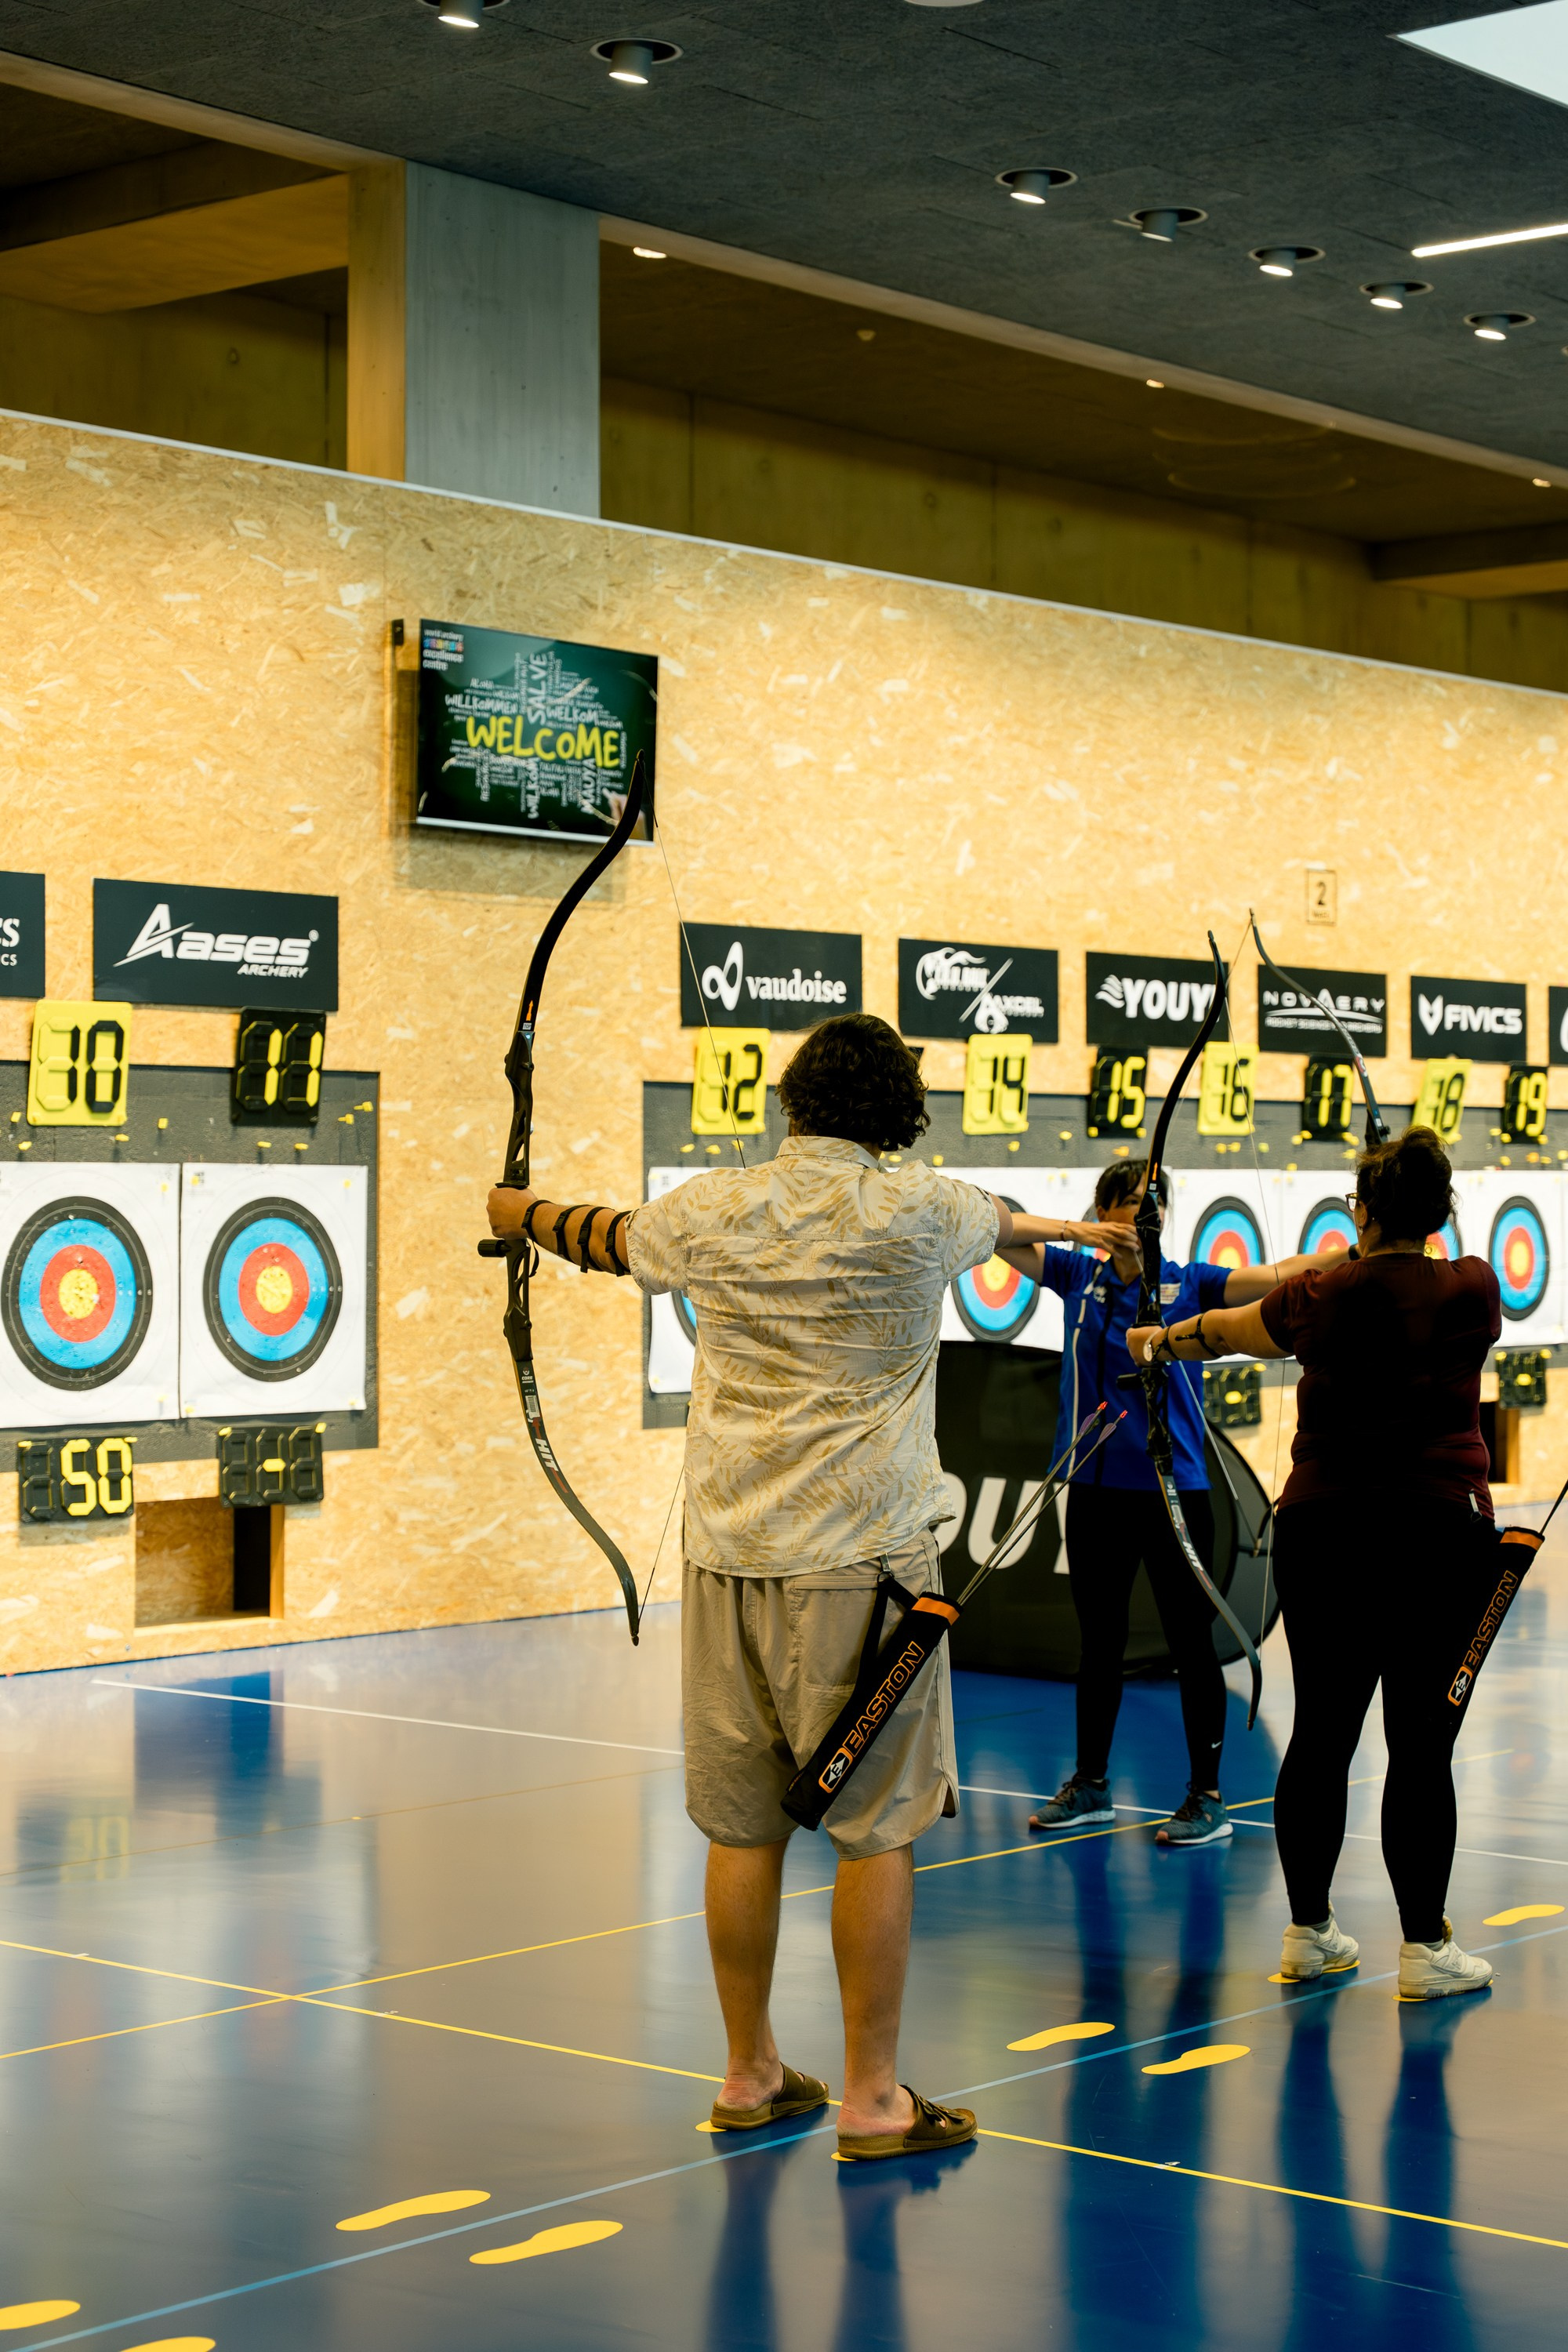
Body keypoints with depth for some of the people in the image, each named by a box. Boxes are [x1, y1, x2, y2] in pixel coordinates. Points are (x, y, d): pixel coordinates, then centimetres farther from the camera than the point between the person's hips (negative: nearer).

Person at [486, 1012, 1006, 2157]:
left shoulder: (710, 1210, 3)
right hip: (863, 1558, -4)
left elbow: (609, 1236, 24)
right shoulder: (915, 1213, -5)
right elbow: (1003, 1221, 18)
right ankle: (872, 2097, 6)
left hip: (731, 1555, 4)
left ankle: (750, 2075, 22)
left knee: (742, 1826, 11)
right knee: (876, 1827, 2)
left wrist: (519, 1210, 46)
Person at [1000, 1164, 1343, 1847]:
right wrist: (1072, 1230, -15)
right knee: (1099, 1639, 14)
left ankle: (1207, 1797, 8)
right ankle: (1090, 1784, 26)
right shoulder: (1078, 1276, 5)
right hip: (1096, 1489, 3)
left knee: (1190, 1643, 0)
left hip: (1174, 1491, -3)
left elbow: (1275, 1277, -16)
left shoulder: (1189, 1284, -2)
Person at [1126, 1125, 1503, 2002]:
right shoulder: (1468, 1292, -4)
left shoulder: (1319, 1297, 1)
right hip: (1441, 1534, -3)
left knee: (1321, 1733, 10)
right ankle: (1426, 1946, 4)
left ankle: (1309, 1929, 20)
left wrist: (1159, 1340, 41)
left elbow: (1223, 1330, 20)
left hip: (1322, 1533, 3)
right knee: (1423, 1743, -1)